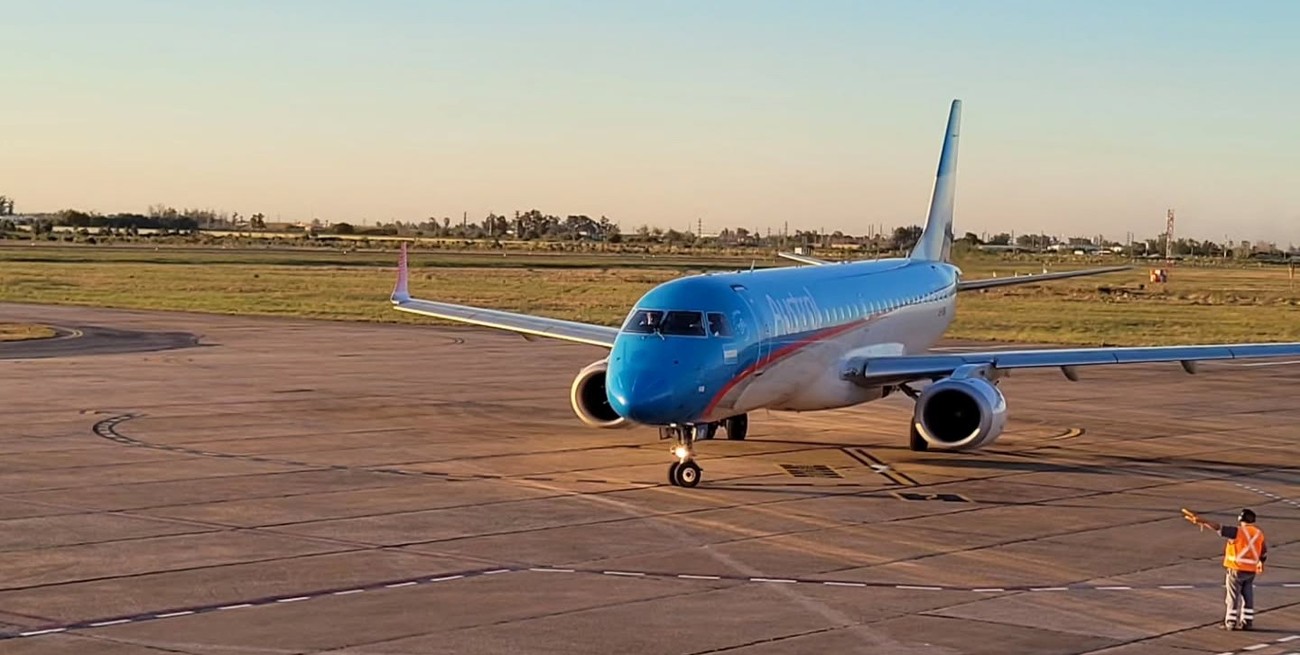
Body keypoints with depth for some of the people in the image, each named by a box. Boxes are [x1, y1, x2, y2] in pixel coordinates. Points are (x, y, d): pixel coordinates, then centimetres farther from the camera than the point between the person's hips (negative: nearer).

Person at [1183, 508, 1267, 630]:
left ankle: (1230, 623, 4)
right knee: (1248, 596, 12)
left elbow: (1218, 528, -19)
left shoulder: (1238, 531, -12)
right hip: (1251, 570, 6)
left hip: (1237, 569, -6)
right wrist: (1261, 562, 38)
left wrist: (1202, 522, -21)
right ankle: (1247, 622, 13)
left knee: (1233, 596, 1)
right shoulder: (1258, 533, 6)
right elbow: (1264, 550, 19)